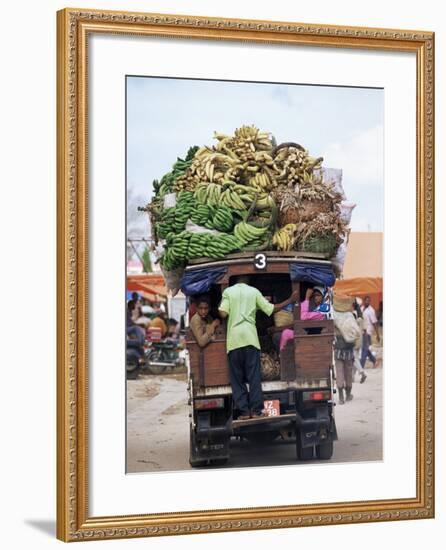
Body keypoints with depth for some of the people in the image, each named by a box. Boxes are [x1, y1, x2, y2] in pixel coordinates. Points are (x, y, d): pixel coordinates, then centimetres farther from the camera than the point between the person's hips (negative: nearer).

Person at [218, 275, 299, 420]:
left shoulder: (228, 291, 6)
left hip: (234, 338, 0)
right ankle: (256, 409, -2)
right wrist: (290, 300, 16)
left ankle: (243, 411, -1)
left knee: (237, 377, 4)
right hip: (250, 337, 0)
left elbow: (223, 313, -7)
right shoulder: (254, 291, 8)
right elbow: (271, 309, 6)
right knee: (254, 376, 3)